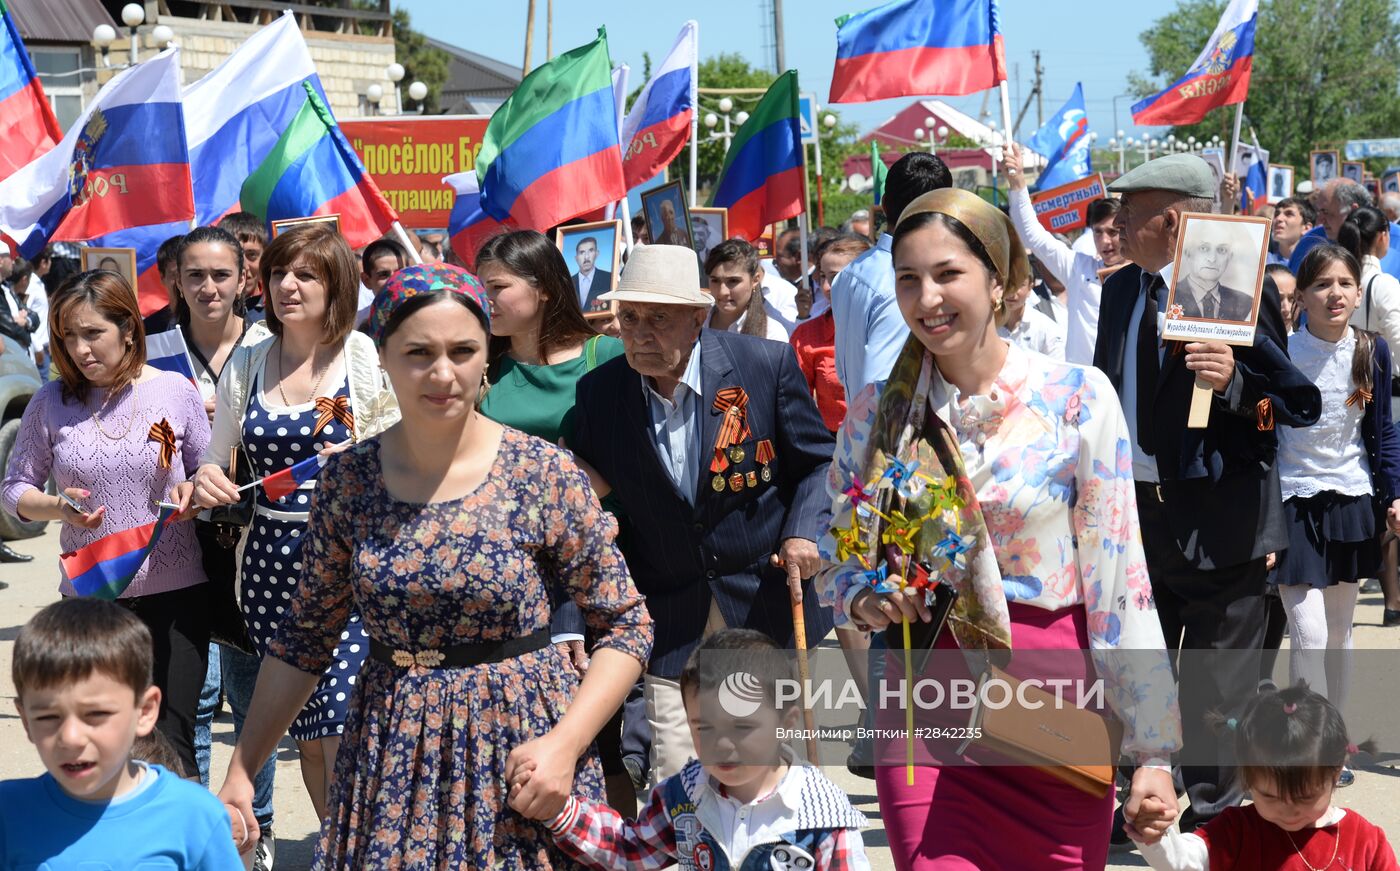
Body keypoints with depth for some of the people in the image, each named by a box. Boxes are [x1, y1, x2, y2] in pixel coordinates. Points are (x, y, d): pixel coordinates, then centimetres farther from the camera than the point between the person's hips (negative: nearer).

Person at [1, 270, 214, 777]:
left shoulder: (175, 391, -2)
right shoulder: (52, 403, 0)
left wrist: (190, 494, -14)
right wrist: (57, 508, -14)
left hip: (175, 590, -1)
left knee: (169, 743, -1)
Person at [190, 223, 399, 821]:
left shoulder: (369, 360, -4)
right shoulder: (246, 363, 8)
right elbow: (217, 462, 16)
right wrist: (207, 481, -5)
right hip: (270, 561, 4)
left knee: (343, 724, -13)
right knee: (304, 729, 11)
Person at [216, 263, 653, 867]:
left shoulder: (544, 474, -10)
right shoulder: (349, 477, -2)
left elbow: (625, 625, -5)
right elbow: (305, 637, 5)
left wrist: (566, 743, -17)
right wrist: (241, 772, 3)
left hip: (520, 753, -2)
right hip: (390, 758, 2)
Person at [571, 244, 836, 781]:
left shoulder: (766, 365, -10)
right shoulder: (596, 394, -5)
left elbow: (819, 462, 2)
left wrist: (805, 532, -15)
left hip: (767, 609, 0)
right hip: (670, 624, 0)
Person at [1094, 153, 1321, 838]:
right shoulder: (1120, 289, 10)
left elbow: (1295, 402, -13)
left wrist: (1233, 382, -31)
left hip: (1216, 517, -7)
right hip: (1133, 508, 7)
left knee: (1219, 679, 3)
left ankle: (1215, 814, 18)